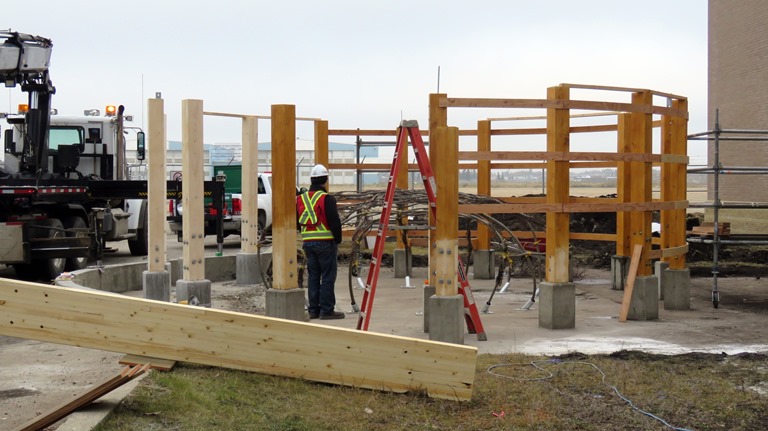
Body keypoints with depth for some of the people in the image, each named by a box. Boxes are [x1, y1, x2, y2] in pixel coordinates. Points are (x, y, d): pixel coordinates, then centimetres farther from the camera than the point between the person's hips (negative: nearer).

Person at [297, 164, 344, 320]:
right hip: (325, 242, -6)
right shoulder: (327, 199, -12)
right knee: (328, 276, -2)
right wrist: (338, 240, -2)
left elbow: (298, 222, 16)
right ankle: (326, 310, -2)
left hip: (308, 242, 7)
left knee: (313, 276, 11)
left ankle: (313, 310, 14)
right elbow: (335, 222, -13)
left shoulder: (301, 199, 10)